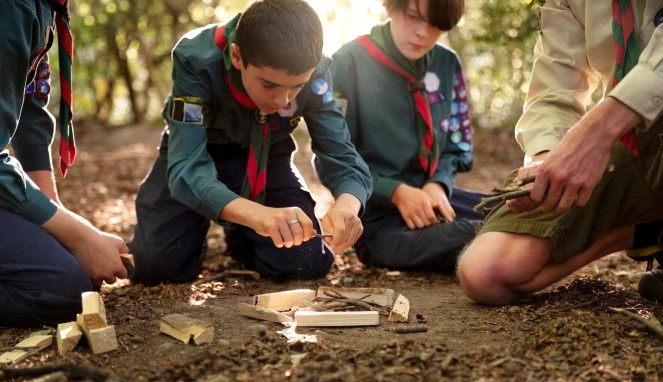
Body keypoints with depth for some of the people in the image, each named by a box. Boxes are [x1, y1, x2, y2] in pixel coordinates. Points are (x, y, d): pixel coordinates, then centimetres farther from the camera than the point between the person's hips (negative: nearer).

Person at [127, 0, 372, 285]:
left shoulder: (313, 72, -28)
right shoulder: (198, 60, -36)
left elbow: (342, 157, -25)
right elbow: (187, 167, -42)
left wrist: (347, 205, -50)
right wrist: (257, 214, -62)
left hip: (265, 156, 2)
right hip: (199, 153, -2)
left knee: (309, 263, -14)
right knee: (152, 265, -19)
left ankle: (238, 233, 17)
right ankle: (201, 226, 15)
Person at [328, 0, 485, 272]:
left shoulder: (447, 65, 7)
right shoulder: (351, 62, -7)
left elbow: (455, 147, 15)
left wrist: (438, 185, -7)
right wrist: (396, 192, -18)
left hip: (430, 197, 6)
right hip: (376, 217, -6)